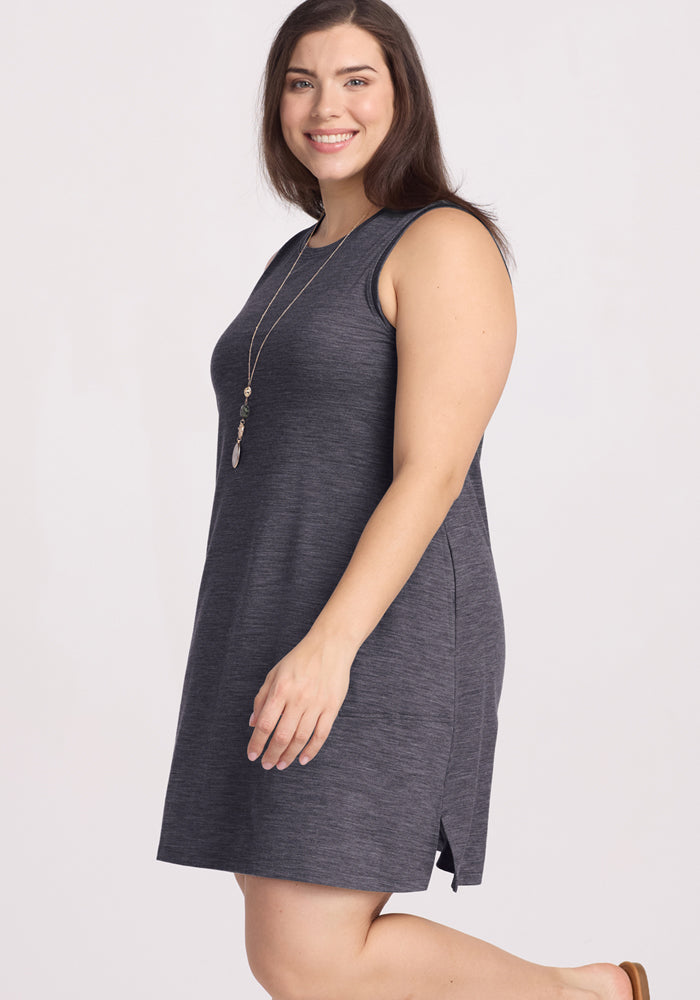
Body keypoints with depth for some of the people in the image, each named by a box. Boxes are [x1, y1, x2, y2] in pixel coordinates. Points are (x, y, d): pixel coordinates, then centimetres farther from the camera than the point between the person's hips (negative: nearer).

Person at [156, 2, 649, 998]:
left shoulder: (446, 244, -11)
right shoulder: (303, 262, 17)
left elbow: (433, 473, -19)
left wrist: (330, 647, -27)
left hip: (377, 643, -9)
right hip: (283, 636, 9)